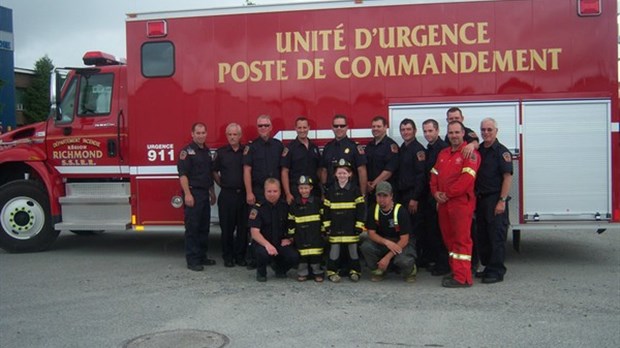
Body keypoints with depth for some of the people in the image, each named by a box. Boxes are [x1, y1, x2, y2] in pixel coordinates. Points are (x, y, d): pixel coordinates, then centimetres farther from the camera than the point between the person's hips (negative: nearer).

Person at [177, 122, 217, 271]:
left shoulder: (207, 151, 16)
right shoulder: (187, 151, -8)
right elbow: (182, 174, -15)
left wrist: (212, 192, 20)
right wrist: (187, 194, -21)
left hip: (205, 193, 8)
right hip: (193, 193, -8)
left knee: (204, 227, 12)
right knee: (192, 227, -4)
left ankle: (202, 256, 22)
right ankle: (192, 260, 1)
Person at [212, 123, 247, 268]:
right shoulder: (221, 152, 4)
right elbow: (214, 172, 11)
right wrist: (223, 184, 6)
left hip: (243, 194, 1)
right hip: (226, 195, -1)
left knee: (243, 227, 4)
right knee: (227, 227, 4)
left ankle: (240, 256, 16)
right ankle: (228, 256, 14)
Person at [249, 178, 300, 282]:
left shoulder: (285, 206, 2)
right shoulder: (258, 208, -10)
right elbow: (254, 232, -17)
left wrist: (289, 239, -5)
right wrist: (267, 244, -32)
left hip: (281, 243, 3)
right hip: (263, 243, -3)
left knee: (294, 257, -24)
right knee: (264, 253, -36)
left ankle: (279, 268, 11)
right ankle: (261, 272, -1)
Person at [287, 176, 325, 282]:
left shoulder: (317, 202, 1)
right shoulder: (294, 204, 6)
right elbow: (291, 221, 9)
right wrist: (291, 235, 7)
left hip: (315, 234, -1)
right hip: (300, 236, 1)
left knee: (316, 254, -2)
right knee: (302, 253, 2)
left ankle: (317, 272, 13)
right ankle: (302, 272, 15)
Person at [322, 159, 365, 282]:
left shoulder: (355, 189, -1)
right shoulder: (331, 190, 4)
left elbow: (361, 209, -2)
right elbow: (326, 209, 6)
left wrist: (359, 225, -6)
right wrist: (327, 225, 2)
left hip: (351, 226, -1)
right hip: (335, 227, 1)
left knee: (352, 248, 6)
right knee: (335, 248, 2)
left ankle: (354, 270, 18)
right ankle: (332, 271, 11)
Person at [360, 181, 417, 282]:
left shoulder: (401, 210, -21)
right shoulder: (373, 210, -9)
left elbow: (404, 239, -20)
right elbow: (371, 233, -8)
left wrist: (388, 257, -25)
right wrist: (386, 242, -27)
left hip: (402, 242, -4)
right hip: (382, 241, 4)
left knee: (404, 261, -35)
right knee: (366, 246, -26)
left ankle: (410, 270, 4)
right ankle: (378, 270, 1)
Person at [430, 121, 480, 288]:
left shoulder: (470, 153, -8)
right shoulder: (443, 154, 17)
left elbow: (467, 178, -18)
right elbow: (434, 174, 17)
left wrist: (448, 194, -14)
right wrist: (436, 192, -1)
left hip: (462, 202, -8)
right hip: (443, 203, 8)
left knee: (462, 239, -5)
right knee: (449, 238, 13)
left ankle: (462, 278, -1)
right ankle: (455, 271, 24)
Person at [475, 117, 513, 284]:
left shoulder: (502, 151, -7)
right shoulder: (478, 150, 13)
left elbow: (508, 177, -12)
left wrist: (502, 201, -18)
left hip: (495, 200, -7)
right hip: (480, 200, 7)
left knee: (497, 236, -4)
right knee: (482, 236, 12)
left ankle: (496, 271, 2)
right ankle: (488, 267, 23)